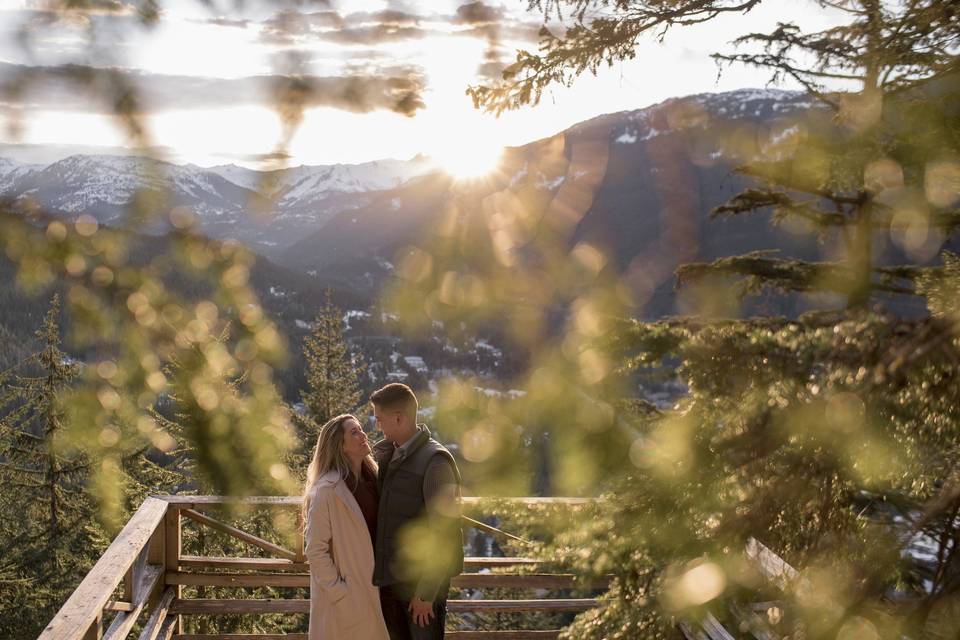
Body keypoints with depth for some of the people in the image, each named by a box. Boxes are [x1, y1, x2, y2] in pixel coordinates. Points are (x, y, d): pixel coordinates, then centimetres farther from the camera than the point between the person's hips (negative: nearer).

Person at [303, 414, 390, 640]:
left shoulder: (371, 480, 4)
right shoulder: (326, 490, -17)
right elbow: (315, 550, -16)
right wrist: (337, 591, -15)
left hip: (372, 588, 7)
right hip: (344, 597, -7)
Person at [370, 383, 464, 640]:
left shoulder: (435, 461, -14)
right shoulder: (385, 455, 8)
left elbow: (443, 533, -17)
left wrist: (426, 593, -17)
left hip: (422, 581, -7)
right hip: (389, 578, 7)